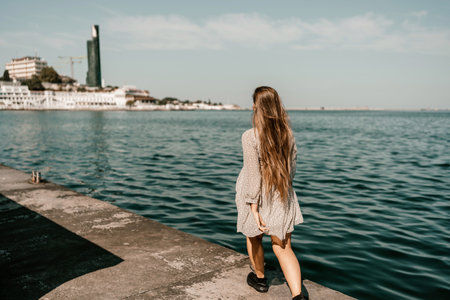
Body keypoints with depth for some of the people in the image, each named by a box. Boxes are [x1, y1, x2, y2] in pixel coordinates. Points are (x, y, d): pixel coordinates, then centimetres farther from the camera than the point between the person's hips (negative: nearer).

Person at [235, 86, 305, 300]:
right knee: (283, 247, 9)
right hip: (282, 197, 4)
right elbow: (291, 167, 6)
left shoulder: (250, 136, -19)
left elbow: (253, 175, -20)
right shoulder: (288, 134, -4)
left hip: (257, 196, -3)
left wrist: (254, 209, -17)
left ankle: (260, 279, 43)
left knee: (254, 238, 22)